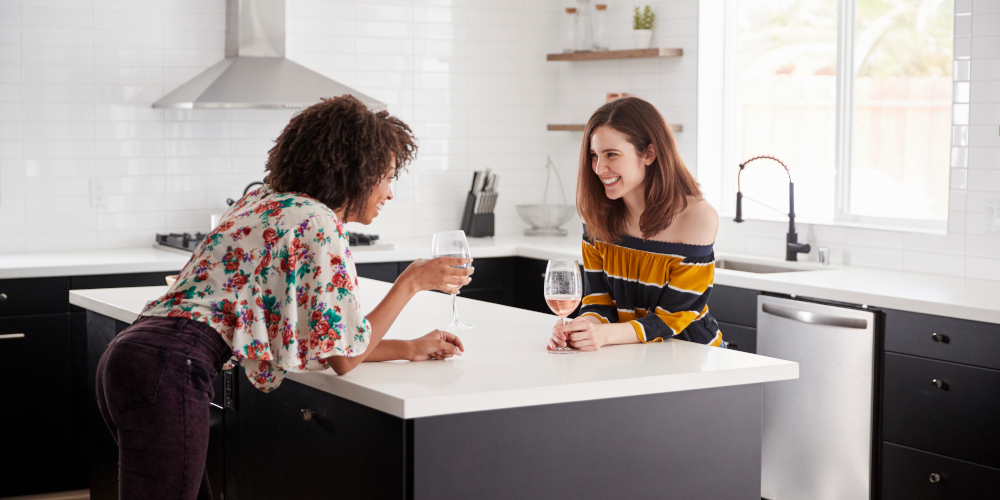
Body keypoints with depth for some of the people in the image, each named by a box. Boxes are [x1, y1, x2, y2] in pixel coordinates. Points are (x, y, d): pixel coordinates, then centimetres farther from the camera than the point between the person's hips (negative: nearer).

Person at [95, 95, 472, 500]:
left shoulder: (265, 202, 21)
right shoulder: (318, 224, -6)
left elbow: (316, 339, 25)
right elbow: (343, 356, -3)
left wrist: (409, 349, 25)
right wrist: (412, 281, 5)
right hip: (169, 371, -10)